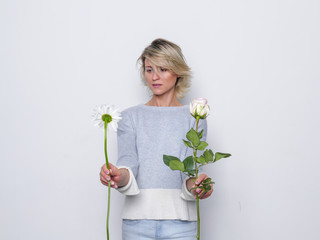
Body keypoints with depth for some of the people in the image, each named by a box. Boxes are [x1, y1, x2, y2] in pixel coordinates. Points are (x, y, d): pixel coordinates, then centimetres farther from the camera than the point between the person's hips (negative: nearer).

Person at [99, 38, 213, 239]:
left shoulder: (193, 118, 6)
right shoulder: (131, 117, 9)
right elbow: (128, 161, -5)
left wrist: (194, 185, -27)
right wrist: (120, 177, -28)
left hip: (179, 222, -1)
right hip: (137, 220, 1)